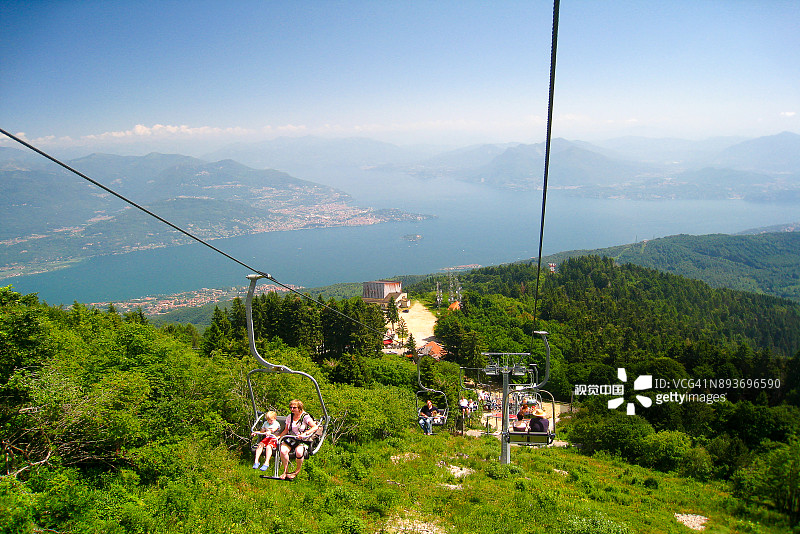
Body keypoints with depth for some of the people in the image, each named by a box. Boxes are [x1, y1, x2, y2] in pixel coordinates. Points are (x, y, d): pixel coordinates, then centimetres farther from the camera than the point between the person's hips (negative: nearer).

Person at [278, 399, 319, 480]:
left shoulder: (305, 417, -5)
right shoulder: (289, 417, 11)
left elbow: (315, 427, -14)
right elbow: (286, 430, 18)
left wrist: (305, 434, -24)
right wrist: (279, 436, 2)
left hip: (302, 440, -4)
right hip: (290, 439, 4)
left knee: (299, 452, -33)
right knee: (283, 450, -26)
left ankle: (297, 470, -6)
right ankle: (285, 471, -8)